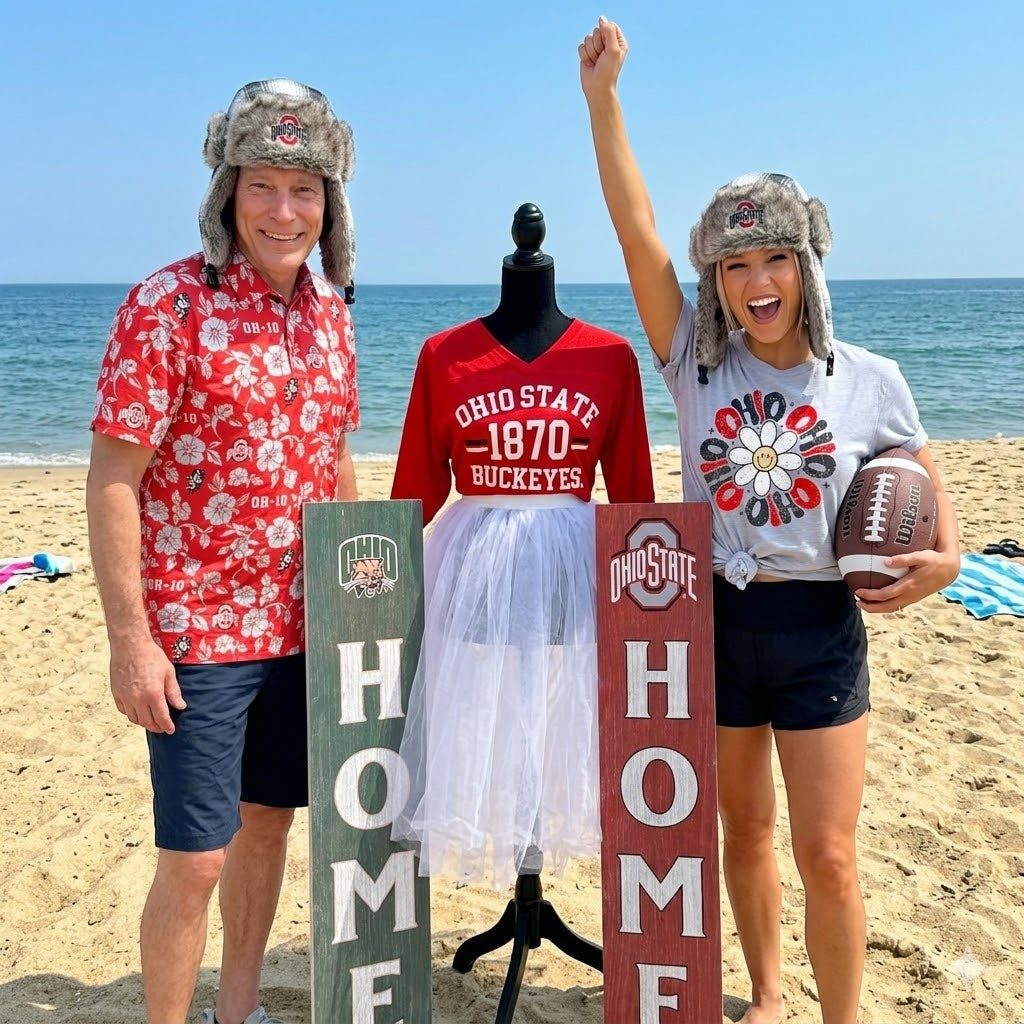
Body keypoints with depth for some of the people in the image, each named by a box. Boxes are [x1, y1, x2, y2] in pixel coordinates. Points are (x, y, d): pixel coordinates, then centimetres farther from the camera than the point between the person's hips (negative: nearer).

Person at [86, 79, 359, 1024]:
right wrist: (130, 637, -17)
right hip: (197, 631, -6)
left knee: (270, 820, 18)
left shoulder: (330, 310, 7)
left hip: (304, 625, 7)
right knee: (194, 857, -1)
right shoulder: (169, 306, -13)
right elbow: (112, 479, -14)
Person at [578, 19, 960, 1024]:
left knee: (827, 856, 2)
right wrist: (602, 95, -15)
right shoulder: (698, 365, -3)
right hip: (717, 621, 2)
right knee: (743, 833, 18)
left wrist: (945, 554, -9)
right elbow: (635, 227, -10)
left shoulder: (868, 381, -4)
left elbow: (924, 476, 12)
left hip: (820, 629, -2)